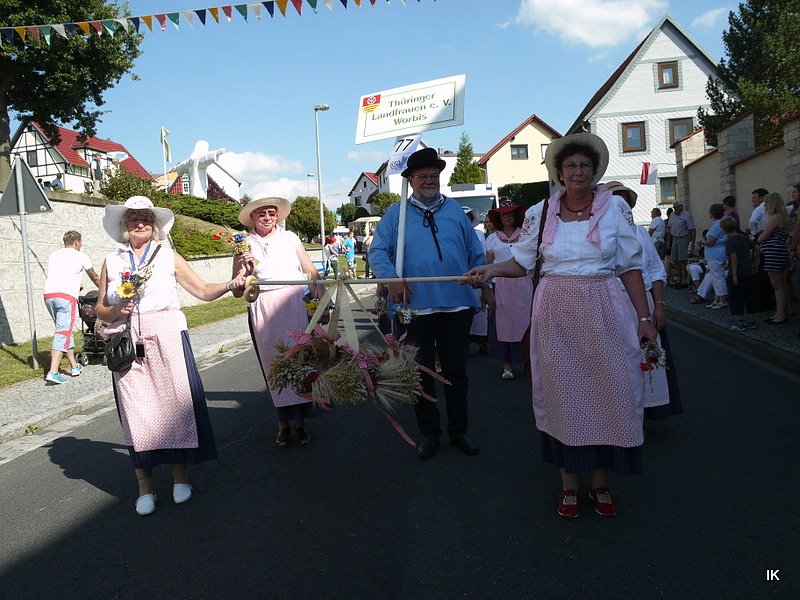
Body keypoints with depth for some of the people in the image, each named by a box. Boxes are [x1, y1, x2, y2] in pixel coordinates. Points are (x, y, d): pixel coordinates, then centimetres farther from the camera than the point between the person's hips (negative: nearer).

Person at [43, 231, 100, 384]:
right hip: (66, 296, -6)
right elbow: (95, 278, 24)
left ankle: (74, 366, 21)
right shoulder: (81, 255, 13)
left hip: (48, 294, 6)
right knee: (63, 332, -8)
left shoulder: (53, 255, 26)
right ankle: (53, 372, -16)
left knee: (65, 331, 16)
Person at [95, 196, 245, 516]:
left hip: (167, 337, -1)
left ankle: (181, 476, 12)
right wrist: (117, 311, -7)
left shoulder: (168, 255, 9)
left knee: (175, 401, -2)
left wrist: (230, 285, -11)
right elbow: (100, 310, 14)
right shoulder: (111, 261, 12)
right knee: (136, 408, 1)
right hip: (127, 342, 1)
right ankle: (145, 485, 12)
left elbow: (202, 290, 5)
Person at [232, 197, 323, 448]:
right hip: (263, 311, 0)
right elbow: (237, 291, 5)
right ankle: (283, 424, 15)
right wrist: (243, 268, -13)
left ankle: (300, 422, 10)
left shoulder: (290, 238, 11)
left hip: (295, 307, 1)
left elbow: (311, 272, 12)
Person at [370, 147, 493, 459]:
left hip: (457, 305, 2)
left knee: (456, 371, 10)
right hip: (416, 306, -1)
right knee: (421, 373, 8)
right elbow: (377, 251, -3)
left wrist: (486, 286, 11)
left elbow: (475, 252, 15)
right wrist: (391, 279, -19)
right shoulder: (396, 214, 5)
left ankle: (459, 430, 25)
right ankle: (428, 431, 23)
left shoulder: (454, 209, 12)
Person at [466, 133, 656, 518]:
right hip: (556, 312, 1)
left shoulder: (615, 208, 1)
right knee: (562, 391, 5)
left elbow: (630, 267, 1)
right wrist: (491, 270, -11)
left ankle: (600, 483, 21)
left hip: (604, 312, 0)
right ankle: (569, 484, 20)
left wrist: (645, 317, -2)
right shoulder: (539, 213, 4)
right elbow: (521, 262, 7)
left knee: (607, 390, 3)